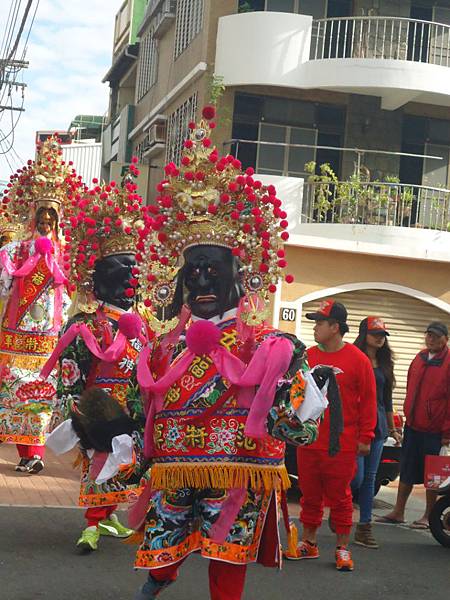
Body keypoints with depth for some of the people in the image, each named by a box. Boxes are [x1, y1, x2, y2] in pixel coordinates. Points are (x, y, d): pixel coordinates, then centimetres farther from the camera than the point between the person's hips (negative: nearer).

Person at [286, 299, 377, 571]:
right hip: (308, 443, 4)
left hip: (342, 445, -4)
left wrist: (365, 437, -5)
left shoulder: (358, 359, -7)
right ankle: (309, 543, 25)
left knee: (340, 498, 4)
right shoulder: (307, 357, 5)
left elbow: (368, 401, -4)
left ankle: (343, 549, 16)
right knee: (310, 495, 12)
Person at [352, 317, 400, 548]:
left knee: (370, 478, 6)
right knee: (356, 477, -10)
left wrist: (392, 428, 19)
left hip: (377, 425, 6)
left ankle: (364, 527, 12)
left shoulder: (385, 364, 14)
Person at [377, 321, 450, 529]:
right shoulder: (420, 359, 10)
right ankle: (398, 512, 19)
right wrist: (408, 415, 13)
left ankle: (429, 516, 16)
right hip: (413, 426, 6)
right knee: (407, 471, 11)